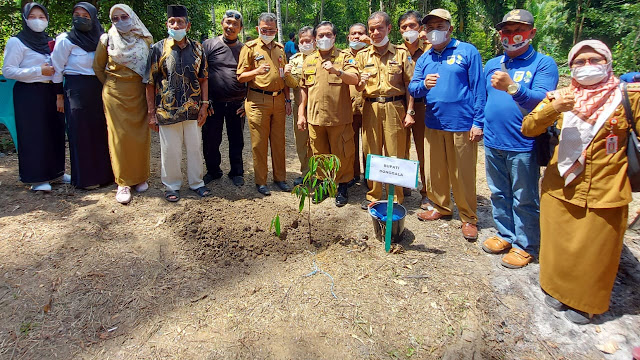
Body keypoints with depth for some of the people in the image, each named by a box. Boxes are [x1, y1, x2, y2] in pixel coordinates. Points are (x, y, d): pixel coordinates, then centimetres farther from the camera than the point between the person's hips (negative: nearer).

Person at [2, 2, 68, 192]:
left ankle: (55, 170, 18)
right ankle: (36, 177, 2)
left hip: (51, 92, 6)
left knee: (55, 131, 6)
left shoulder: (50, 42, 16)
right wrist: (39, 71, -16)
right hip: (29, 93, -6)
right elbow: (8, 70, -10)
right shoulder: (16, 42, -3)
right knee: (33, 134, -4)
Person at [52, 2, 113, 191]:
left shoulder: (100, 39, 8)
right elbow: (57, 69, -2)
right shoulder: (66, 40, -5)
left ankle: (103, 173, 19)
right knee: (81, 134, 0)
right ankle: (85, 178, 10)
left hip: (98, 90, 4)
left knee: (100, 131, 7)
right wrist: (59, 96, -4)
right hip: (77, 90, -4)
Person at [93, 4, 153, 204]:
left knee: (141, 135, 1)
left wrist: (147, 86, 6)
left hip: (139, 94, 1)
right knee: (119, 136, -3)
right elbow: (98, 67, 12)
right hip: (115, 94, -1)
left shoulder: (146, 40, 4)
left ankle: (140, 177, 15)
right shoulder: (107, 40, 3)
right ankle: (123, 183, 2)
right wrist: (111, 85, 11)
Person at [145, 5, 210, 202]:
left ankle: (197, 182, 27)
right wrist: (151, 112, -5)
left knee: (195, 148, 11)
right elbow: (150, 83, -1)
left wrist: (204, 105, 0)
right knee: (170, 150, 7)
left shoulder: (197, 48, 6)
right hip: (167, 110, -2)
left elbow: (203, 79, 9)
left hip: (193, 110, 2)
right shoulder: (158, 49, -2)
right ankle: (172, 186, 23)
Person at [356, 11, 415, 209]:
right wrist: (361, 83, -12)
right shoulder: (362, 56, 13)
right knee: (372, 153, 5)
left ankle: (396, 198, 11)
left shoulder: (401, 53, 7)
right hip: (371, 108, 2)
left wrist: (409, 112, -5)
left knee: (395, 155, 0)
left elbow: (409, 85, 3)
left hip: (395, 108, -2)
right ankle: (373, 195, 17)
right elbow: (357, 87, 12)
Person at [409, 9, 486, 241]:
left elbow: (479, 89, -5)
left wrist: (478, 122, -10)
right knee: (435, 170, 13)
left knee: (463, 174, 2)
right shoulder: (424, 59, 12)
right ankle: (440, 207, 32)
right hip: (433, 124, 5)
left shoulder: (467, 52, -1)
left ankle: (468, 218, 16)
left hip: (461, 124, -5)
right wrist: (423, 85, -16)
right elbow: (412, 89, 7)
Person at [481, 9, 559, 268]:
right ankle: (505, 234, 34)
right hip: (493, 143, 6)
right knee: (499, 194, 17)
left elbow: (542, 100, -22)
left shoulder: (544, 64, -6)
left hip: (523, 146, -6)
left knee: (524, 199, 5)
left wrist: (512, 87, -37)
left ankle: (525, 245, 20)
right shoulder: (492, 65, 12)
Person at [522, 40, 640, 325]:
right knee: (559, 246, 14)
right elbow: (527, 129, -8)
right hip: (559, 191, 1)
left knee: (594, 253, 11)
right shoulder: (560, 97, 4)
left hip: (604, 195, -1)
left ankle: (585, 303, 34)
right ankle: (556, 289, 39)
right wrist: (553, 109, -22)